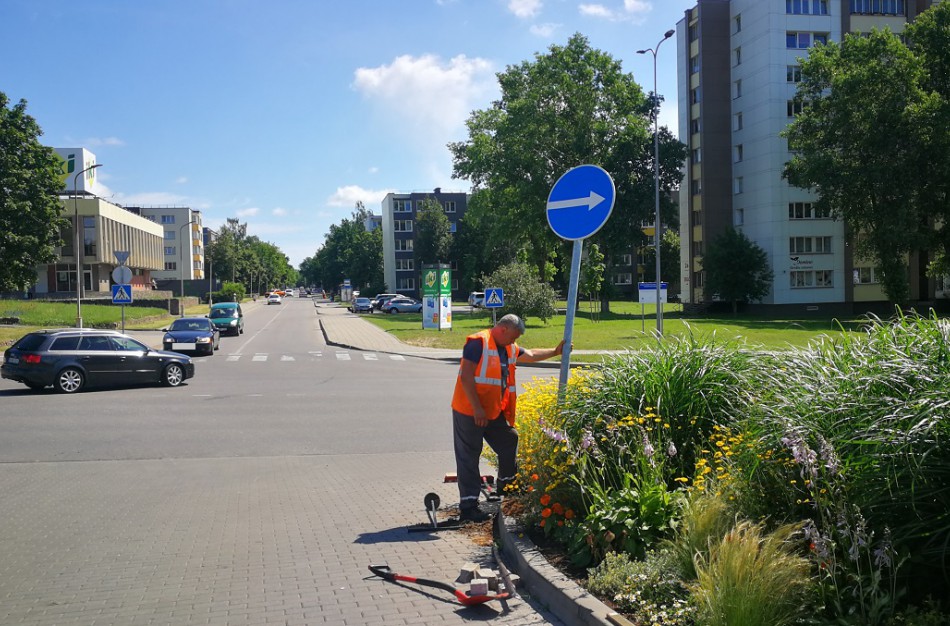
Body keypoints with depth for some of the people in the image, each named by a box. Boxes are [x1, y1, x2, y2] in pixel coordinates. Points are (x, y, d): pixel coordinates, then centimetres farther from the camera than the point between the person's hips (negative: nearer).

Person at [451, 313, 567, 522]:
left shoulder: (509, 348, 12)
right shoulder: (478, 343, -17)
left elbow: (530, 355, 31)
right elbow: (466, 377, -22)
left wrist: (555, 351, 23)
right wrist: (477, 409, -23)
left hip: (494, 412, 9)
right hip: (469, 412, -9)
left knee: (509, 441, 21)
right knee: (469, 458, -3)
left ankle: (507, 486, 43)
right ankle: (468, 507, 1)